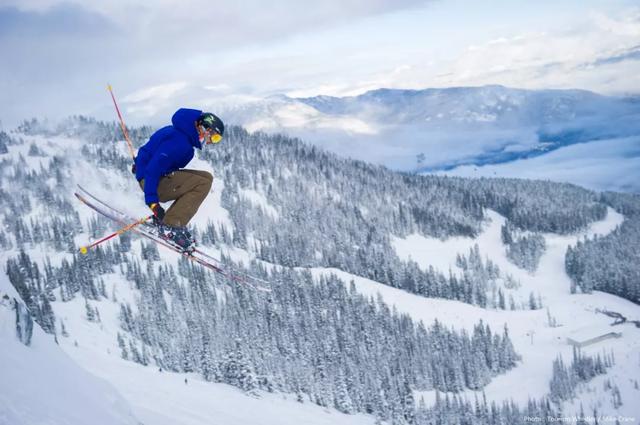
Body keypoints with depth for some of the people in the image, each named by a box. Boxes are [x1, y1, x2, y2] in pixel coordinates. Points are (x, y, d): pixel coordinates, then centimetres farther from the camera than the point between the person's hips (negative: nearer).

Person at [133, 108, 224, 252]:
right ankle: (169, 226, -18)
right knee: (202, 184, -20)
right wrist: (152, 200, -31)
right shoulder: (180, 142, -21)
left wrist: (141, 163, 43)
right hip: (150, 181, -11)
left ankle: (162, 219, 1)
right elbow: (153, 168, -28)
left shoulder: (181, 133, 11)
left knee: (206, 178, 7)